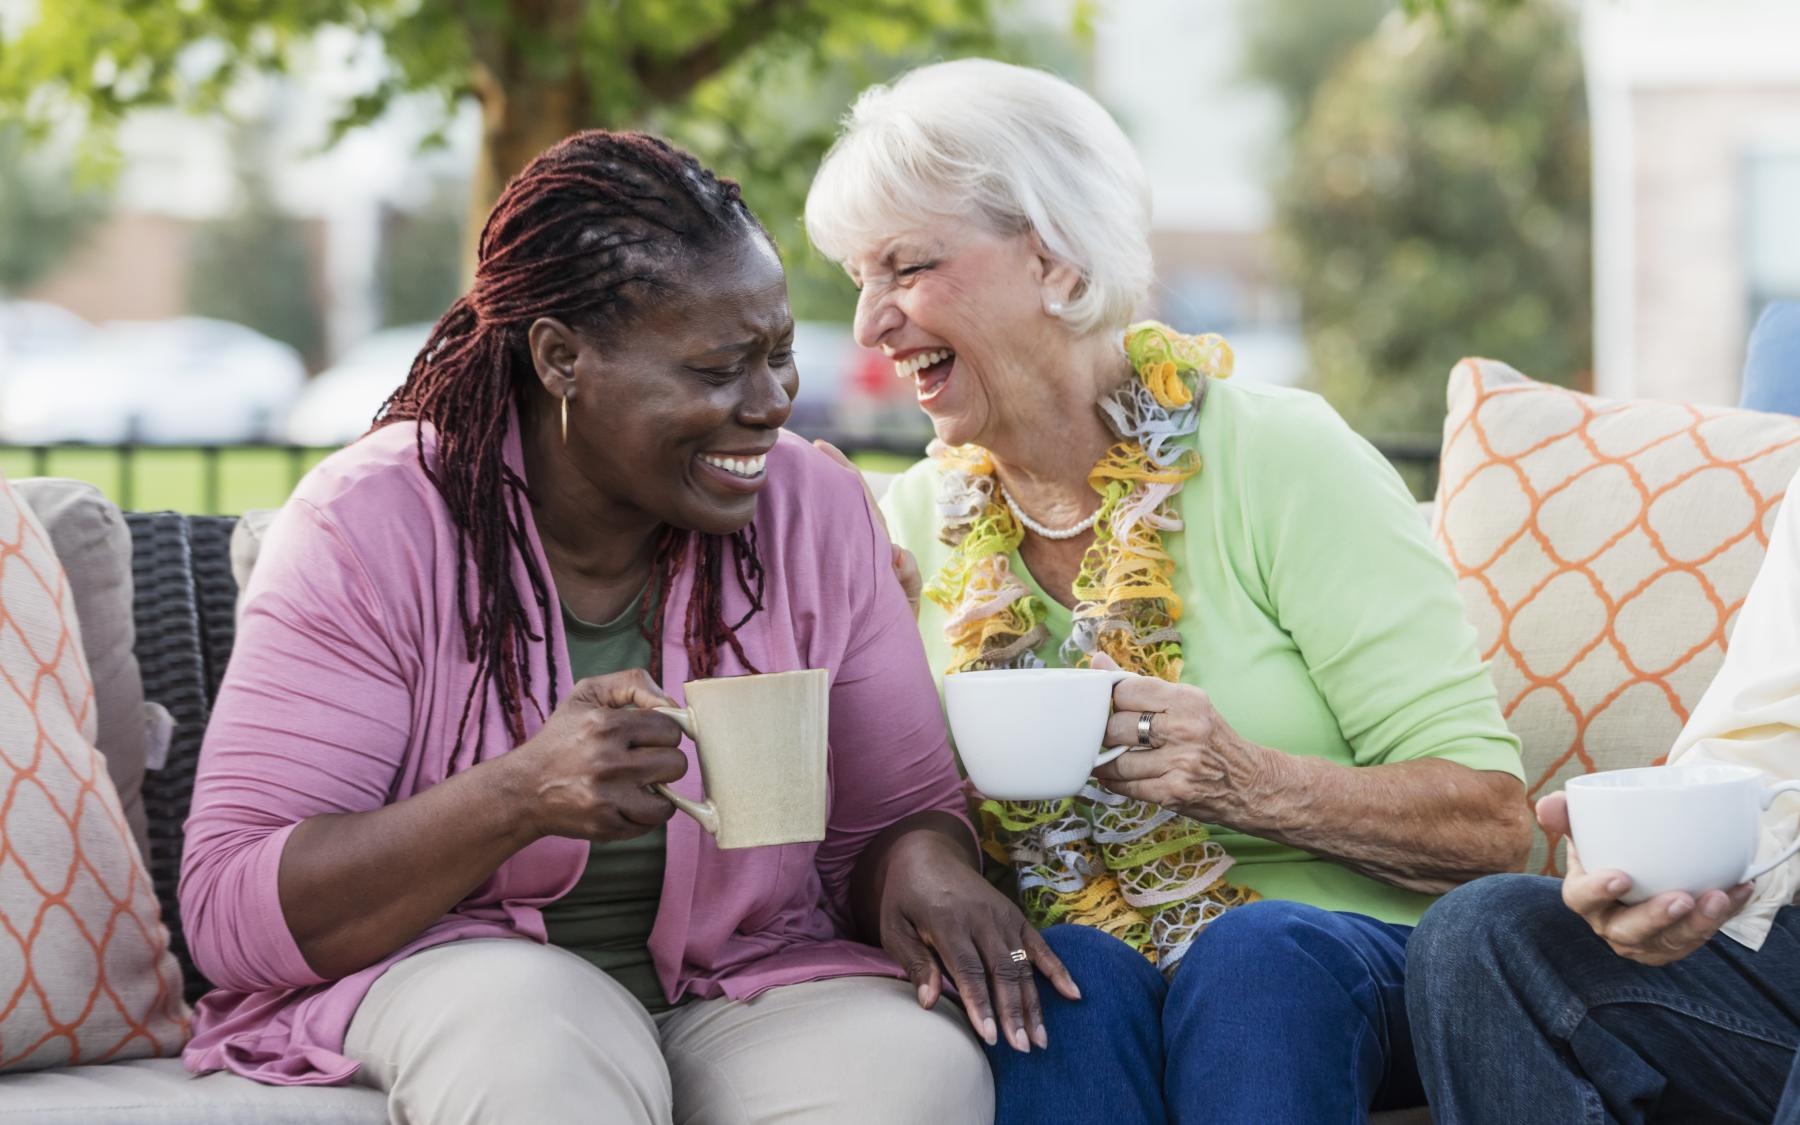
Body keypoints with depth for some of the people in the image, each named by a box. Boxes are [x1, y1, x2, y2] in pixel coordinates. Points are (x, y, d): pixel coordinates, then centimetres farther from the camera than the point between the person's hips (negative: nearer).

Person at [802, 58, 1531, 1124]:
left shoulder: (1276, 458, -6)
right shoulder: (914, 523, 7)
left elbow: (1490, 819, -10)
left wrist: (1252, 784, -27)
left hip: (1340, 956, -2)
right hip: (1069, 974, 2)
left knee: (1258, 954, -34)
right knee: (1074, 973, -31)